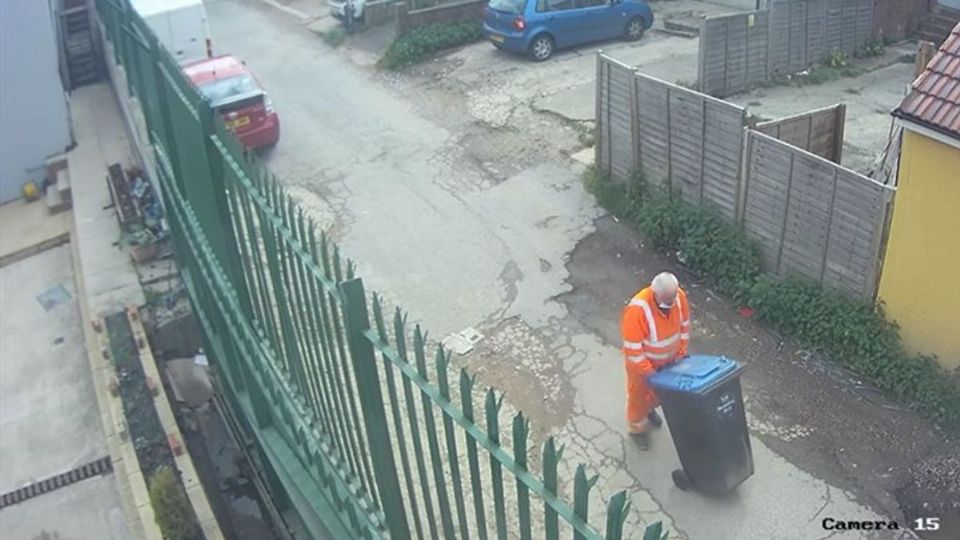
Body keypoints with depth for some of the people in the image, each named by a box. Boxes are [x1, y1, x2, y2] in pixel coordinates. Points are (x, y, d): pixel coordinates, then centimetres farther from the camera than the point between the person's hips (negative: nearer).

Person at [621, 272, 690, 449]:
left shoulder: (679, 296, -23)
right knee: (639, 395, 19)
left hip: (668, 358, 5)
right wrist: (647, 372, -25)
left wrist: (681, 352, -3)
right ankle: (636, 427, 45)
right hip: (642, 361, -5)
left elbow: (684, 325, -4)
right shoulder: (637, 309, -40)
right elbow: (632, 348, -31)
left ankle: (649, 409, 61)